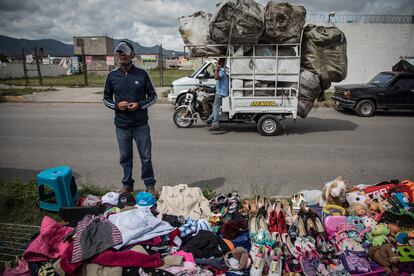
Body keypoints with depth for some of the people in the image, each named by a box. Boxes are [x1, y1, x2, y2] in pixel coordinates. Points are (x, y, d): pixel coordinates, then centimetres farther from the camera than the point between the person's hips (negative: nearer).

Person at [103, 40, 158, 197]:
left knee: (146, 157, 7)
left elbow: (153, 96, 3)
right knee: (125, 158, 14)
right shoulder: (112, 76, 3)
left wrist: (140, 104, -15)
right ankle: (127, 184, 32)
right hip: (121, 125, 2)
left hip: (141, 124, -2)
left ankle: (150, 185, 24)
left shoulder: (142, 74, -3)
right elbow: (106, 98, 11)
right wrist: (116, 105, -10)